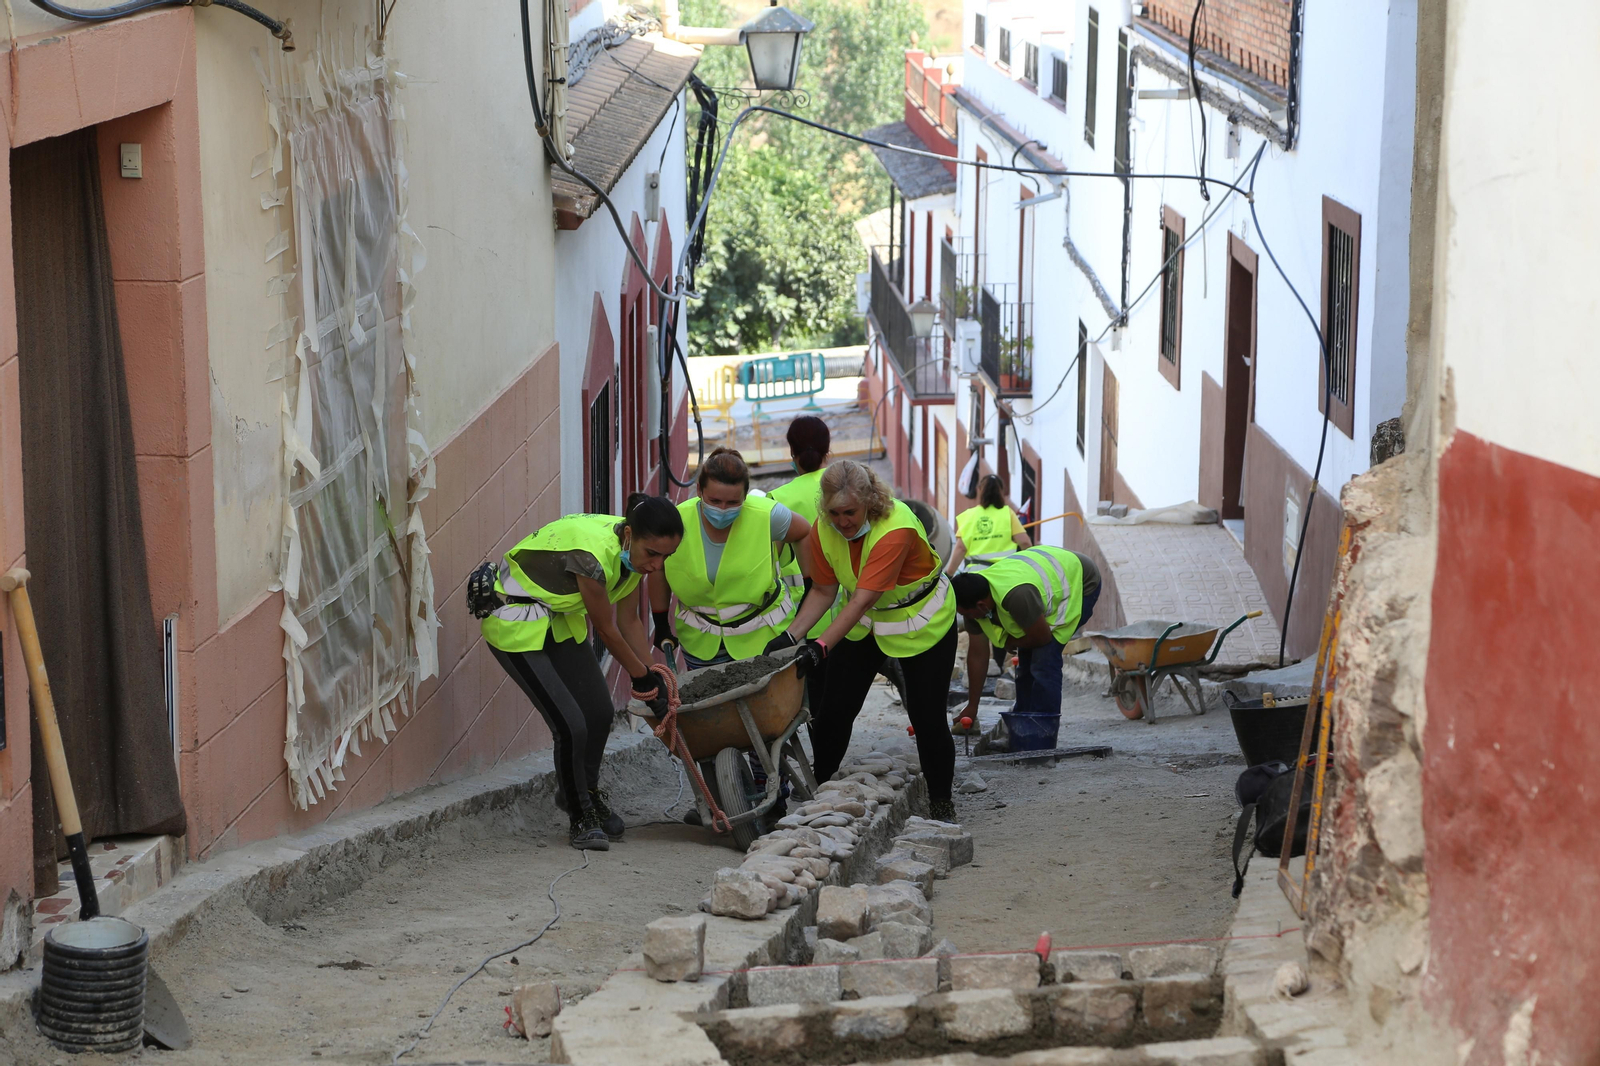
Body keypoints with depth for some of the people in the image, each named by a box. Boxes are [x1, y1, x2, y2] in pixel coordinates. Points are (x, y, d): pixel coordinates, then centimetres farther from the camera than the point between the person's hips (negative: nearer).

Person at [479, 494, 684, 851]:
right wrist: (641, 676, -8)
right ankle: (582, 818, 8)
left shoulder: (633, 551, -10)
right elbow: (606, 630, -22)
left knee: (599, 712, 8)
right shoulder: (594, 553, -36)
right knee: (571, 724, -13)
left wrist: (654, 680, 2)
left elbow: (629, 621, 3)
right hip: (515, 623, -8)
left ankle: (590, 795, 34)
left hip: (559, 620, 8)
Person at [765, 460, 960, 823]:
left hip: (922, 622, -5)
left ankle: (941, 803, 13)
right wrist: (791, 636, -19)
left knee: (927, 716, -5)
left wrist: (821, 647, -45)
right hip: (864, 623, 5)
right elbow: (823, 591, -7)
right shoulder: (823, 531, -18)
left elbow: (862, 599, -40)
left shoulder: (896, 529, -36)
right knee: (834, 710, 1)